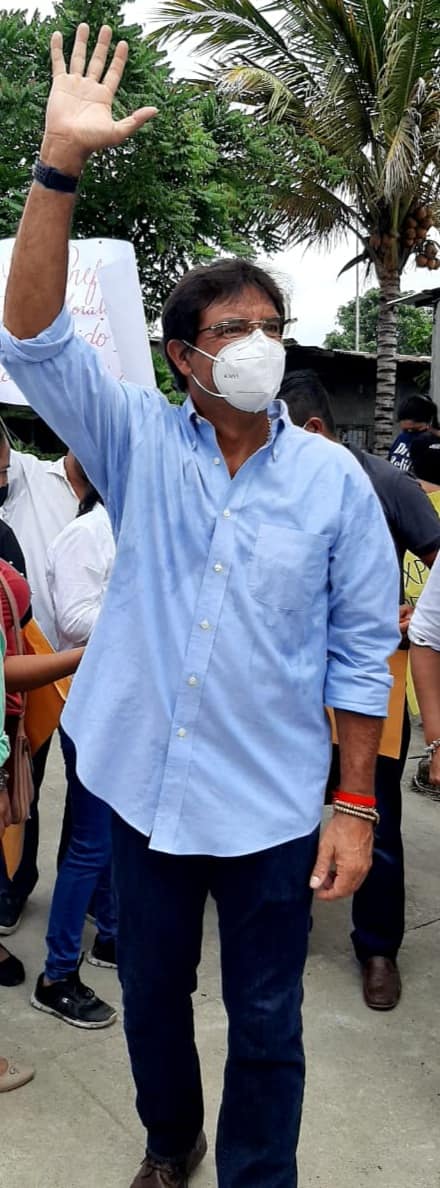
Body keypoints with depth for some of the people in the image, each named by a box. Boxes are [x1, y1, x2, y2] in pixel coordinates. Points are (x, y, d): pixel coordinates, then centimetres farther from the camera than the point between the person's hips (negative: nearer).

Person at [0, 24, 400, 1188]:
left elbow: (363, 649, -3)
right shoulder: (139, 443, -3)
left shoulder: (333, 478, -6)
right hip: (143, 786, 2)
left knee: (265, 1024, 13)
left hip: (272, 804, -2)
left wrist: (356, 805, -6)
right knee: (150, 992, 23)